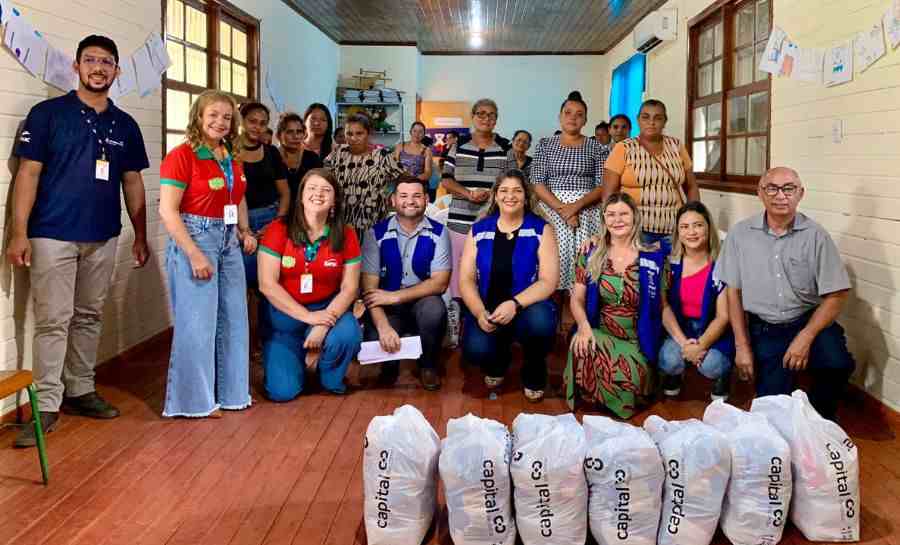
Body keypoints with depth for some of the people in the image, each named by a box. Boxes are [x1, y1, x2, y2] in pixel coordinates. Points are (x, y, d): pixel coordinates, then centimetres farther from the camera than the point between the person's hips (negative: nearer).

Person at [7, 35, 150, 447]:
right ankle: (46, 406, 2)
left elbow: (132, 182, 14)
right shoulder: (47, 113, -3)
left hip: (103, 238, 4)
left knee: (89, 317, 12)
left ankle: (80, 390, 24)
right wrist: (19, 233, -12)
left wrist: (140, 236, 11)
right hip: (53, 236, -4)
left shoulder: (125, 125, 10)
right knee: (53, 321, -4)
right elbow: (28, 173, -5)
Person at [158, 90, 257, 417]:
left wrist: (245, 231, 7)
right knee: (197, 323, -1)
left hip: (229, 242, 8)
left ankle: (230, 391, 26)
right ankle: (193, 400, 12)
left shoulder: (231, 159, 10)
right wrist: (195, 254, -20)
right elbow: (167, 211, -16)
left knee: (233, 320, 12)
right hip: (195, 240, -8)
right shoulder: (181, 156, -11)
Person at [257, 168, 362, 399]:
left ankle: (332, 380, 3)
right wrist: (308, 317, -20)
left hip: (327, 309, 1)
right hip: (284, 312, -1)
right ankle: (300, 359, 25)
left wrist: (323, 326, -22)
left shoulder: (346, 235, -5)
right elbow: (267, 285, -13)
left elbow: (349, 288, -7)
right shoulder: (279, 230, -11)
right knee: (282, 391, -13)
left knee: (348, 336, -33)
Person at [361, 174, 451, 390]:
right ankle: (389, 363, 11)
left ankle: (428, 365, -4)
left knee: (434, 309, -34)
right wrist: (383, 326, -27)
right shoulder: (376, 233, -5)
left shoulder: (438, 233, -5)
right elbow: (370, 285, -11)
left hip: (423, 302, 0)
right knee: (375, 341, -29)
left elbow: (440, 283, -12)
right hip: (388, 308, 0)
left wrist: (395, 296, -21)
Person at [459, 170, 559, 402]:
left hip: (528, 307, -1)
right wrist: (480, 313, -18)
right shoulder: (479, 230, 6)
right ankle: (498, 361, 14)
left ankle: (534, 372, 0)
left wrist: (515, 304, -26)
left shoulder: (541, 229, -1)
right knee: (475, 350, -29)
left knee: (540, 321, -37)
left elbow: (549, 281, -11)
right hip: (487, 310, 1)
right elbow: (466, 280, 1)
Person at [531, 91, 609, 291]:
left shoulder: (597, 148, 8)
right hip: (551, 211, 1)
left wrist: (577, 205, -15)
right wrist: (561, 208, -13)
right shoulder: (545, 145, 10)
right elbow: (537, 183, 1)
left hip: (586, 212, 0)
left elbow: (603, 186, 1)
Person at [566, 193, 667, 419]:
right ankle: (588, 396, -5)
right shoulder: (590, 254, 6)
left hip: (636, 343, -1)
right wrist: (584, 326, -16)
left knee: (628, 384, -28)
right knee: (582, 346, -34)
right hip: (598, 335, 1)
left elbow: (661, 306, 6)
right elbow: (576, 299, 4)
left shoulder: (653, 258, 2)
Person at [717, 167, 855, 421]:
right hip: (764, 329, 1)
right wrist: (742, 346, -1)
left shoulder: (815, 235, -6)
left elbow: (836, 295, -6)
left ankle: (820, 417, 2)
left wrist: (805, 337, -17)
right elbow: (733, 292, 3)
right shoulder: (740, 234, -2)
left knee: (837, 363, -29)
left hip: (809, 321, -1)